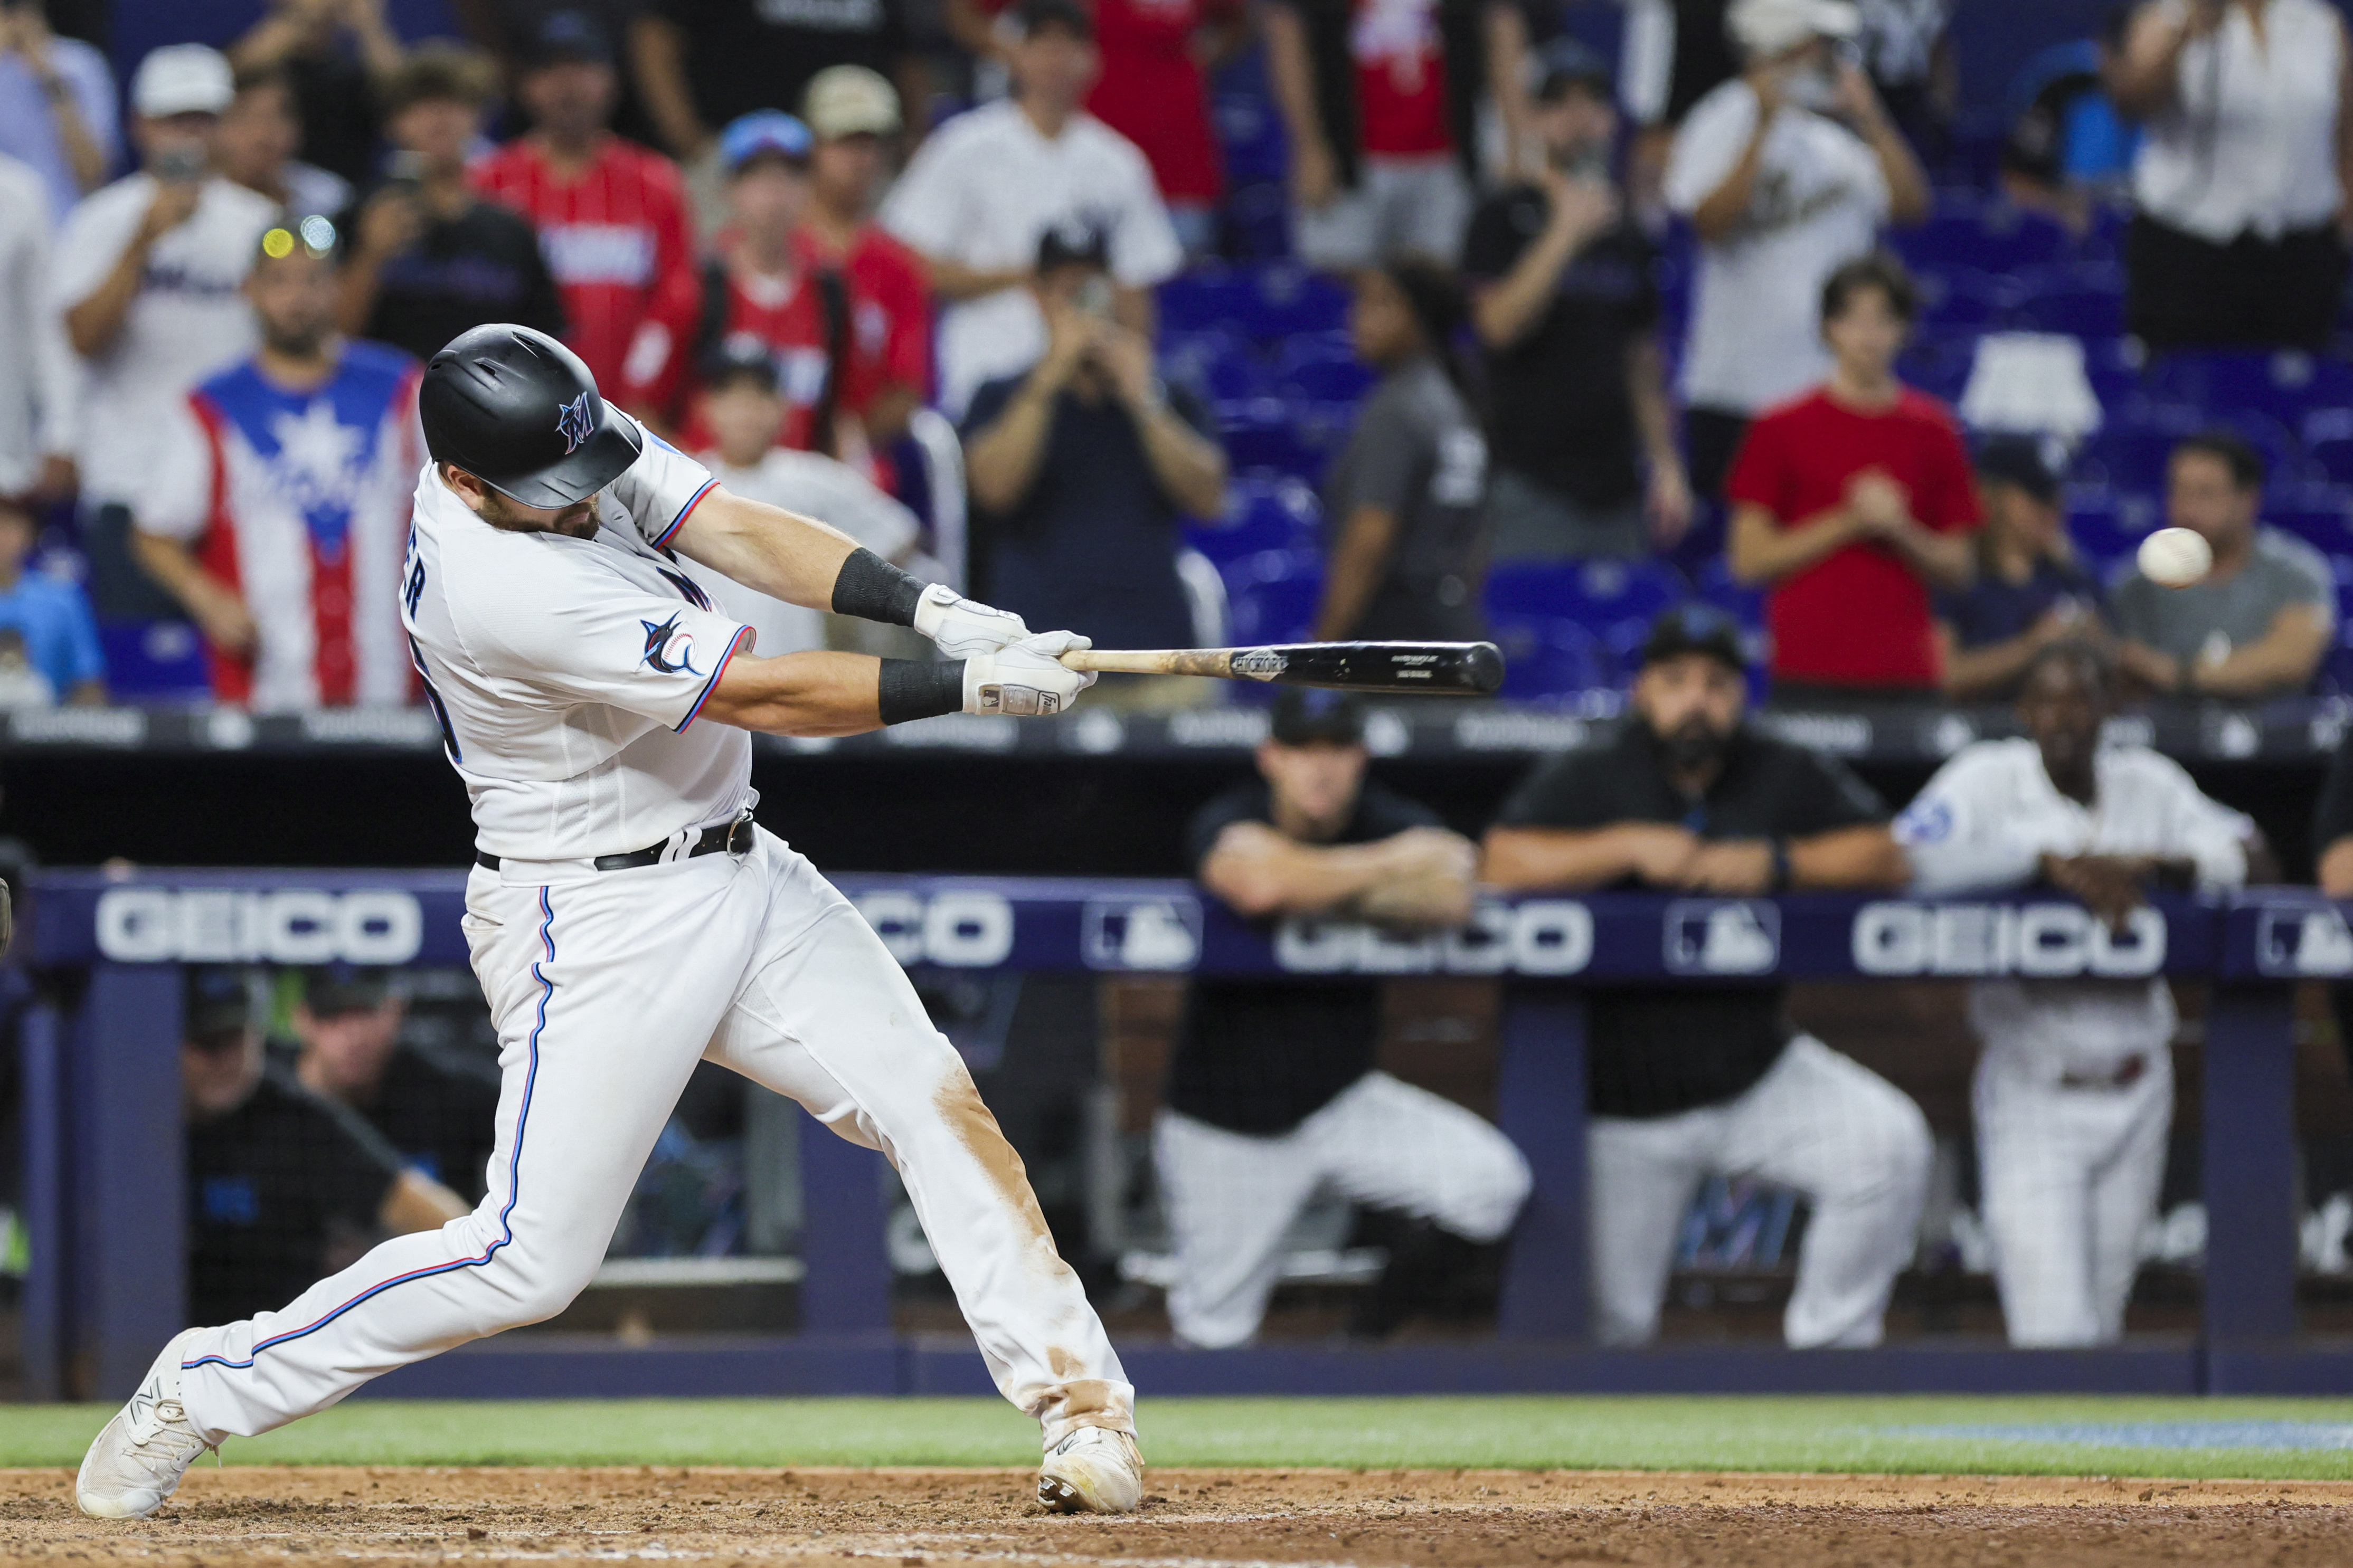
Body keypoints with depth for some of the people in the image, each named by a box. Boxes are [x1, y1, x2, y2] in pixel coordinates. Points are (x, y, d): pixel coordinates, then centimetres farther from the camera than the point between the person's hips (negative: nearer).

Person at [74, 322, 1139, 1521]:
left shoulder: (571, 439, -4)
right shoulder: (508, 592, -29)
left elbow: (743, 533, -7)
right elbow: (764, 696, -26)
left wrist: (929, 607, -21)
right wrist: (968, 686, -23)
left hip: (738, 873, 9)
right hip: (600, 920, -9)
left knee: (932, 1100, -2)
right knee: (531, 1261, -7)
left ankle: (1077, 1401, 0)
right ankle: (203, 1390, 7)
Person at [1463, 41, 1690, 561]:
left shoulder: (1627, 236, 16)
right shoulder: (1505, 219, 0)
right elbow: (1500, 323, -14)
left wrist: (1666, 465, 12)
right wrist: (1566, 234, -17)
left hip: (1616, 487, 5)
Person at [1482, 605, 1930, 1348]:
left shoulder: (1788, 777, 2)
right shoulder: (1586, 780, -4)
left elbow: (1884, 857, -5)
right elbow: (1504, 866, -19)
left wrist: (1774, 863, -18)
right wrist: (1631, 845, -24)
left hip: (1758, 1075, 2)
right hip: (1627, 1105, -2)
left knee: (1892, 1142, -23)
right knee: (1611, 1321, -1)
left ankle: (1829, 1346, -8)